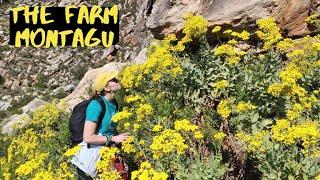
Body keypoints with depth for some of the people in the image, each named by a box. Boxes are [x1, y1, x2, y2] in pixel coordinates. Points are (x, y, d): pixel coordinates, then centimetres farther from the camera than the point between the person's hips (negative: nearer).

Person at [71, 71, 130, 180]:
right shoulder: (96, 105, -19)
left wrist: (120, 138, 2)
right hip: (91, 157, -7)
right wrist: (113, 139, -17)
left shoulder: (114, 104, 3)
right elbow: (88, 137, -22)